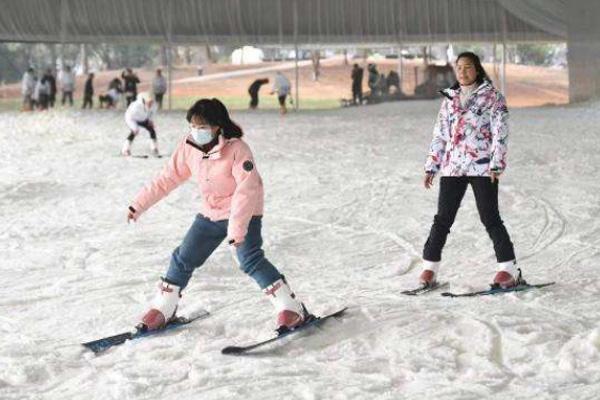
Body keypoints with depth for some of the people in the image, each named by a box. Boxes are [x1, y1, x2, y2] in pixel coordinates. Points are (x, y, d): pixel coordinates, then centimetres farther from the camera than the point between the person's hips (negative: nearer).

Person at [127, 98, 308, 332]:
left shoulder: (237, 149, -24)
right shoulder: (188, 147, -6)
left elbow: (247, 189, -29)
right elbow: (167, 179, 4)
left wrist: (236, 228, -35)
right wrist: (139, 205, 3)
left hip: (243, 213, -6)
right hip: (210, 214, 7)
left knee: (251, 260, -23)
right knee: (184, 258, 8)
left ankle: (292, 309, -17)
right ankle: (162, 310, 25)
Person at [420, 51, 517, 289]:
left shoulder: (492, 97, 1)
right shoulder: (449, 99, 15)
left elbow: (500, 133, -5)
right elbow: (440, 135, 18)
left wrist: (496, 164, -14)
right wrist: (431, 167, 14)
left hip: (482, 167, -4)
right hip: (452, 167, 4)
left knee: (490, 218, -5)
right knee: (443, 218, 3)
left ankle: (508, 269, 1)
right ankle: (430, 267, 9)